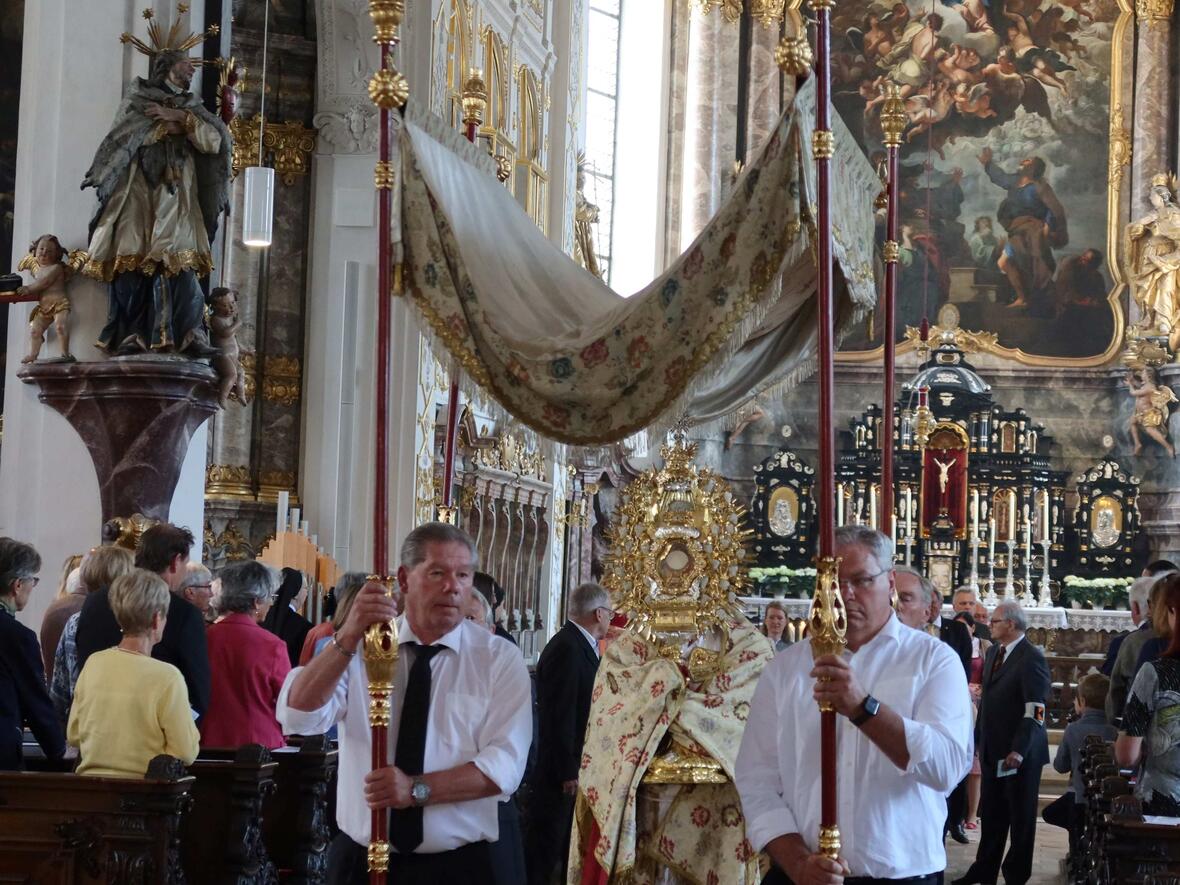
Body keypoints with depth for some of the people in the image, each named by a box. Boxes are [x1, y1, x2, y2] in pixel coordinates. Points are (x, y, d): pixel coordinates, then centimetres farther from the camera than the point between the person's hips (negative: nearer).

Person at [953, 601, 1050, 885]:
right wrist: (977, 738, 12)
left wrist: (1019, 750, -23)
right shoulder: (993, 652, 11)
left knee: (1021, 816, 8)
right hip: (992, 750, 7)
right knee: (991, 814, 12)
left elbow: (1035, 711, -19)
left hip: (1019, 752, -7)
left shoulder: (1031, 658, -15)